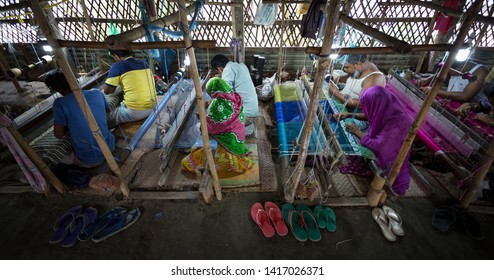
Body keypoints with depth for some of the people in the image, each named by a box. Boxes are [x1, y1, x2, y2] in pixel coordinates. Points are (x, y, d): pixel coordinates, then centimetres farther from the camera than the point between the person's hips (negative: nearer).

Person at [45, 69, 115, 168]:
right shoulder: (97, 93, -3)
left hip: (88, 161, -4)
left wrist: (69, 127, 12)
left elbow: (58, 134, -7)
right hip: (109, 148, 4)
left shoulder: (60, 103, -14)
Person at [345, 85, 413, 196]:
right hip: (386, 146, 8)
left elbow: (378, 145, -39)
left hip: (392, 153, -8)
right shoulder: (385, 108, -11)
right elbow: (369, 117, 9)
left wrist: (357, 132, -27)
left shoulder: (394, 122, -37)